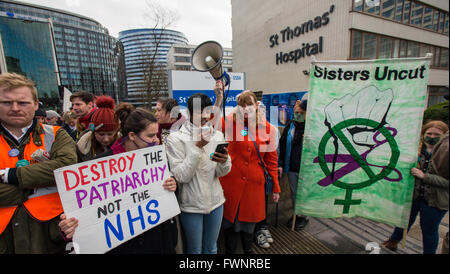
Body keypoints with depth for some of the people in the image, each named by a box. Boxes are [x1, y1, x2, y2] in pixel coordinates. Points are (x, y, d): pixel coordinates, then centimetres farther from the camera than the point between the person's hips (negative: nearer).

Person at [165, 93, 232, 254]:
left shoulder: (217, 135, -2)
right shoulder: (176, 138, -14)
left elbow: (222, 173, -1)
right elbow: (181, 176, -18)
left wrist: (224, 161, -25)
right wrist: (198, 147, -27)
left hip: (215, 201, 3)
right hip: (191, 205, -3)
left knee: (212, 248, 22)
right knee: (194, 249, 18)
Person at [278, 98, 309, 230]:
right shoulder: (290, 125, 1)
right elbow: (282, 145, 5)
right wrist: (281, 164, 1)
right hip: (291, 168, 4)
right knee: (294, 193, 18)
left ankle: (304, 217, 34)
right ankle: (295, 214, 38)